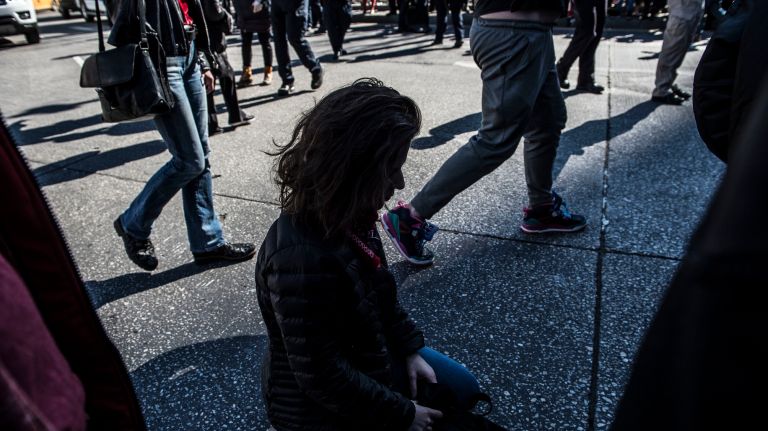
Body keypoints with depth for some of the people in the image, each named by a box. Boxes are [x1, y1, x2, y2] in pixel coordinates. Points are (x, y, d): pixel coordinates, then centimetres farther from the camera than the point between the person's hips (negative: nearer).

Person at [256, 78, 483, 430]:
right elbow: (321, 376, -29)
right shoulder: (303, 259, -39)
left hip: (370, 353, 8)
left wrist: (409, 350, 2)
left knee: (462, 387, 20)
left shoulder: (346, 215, -11)